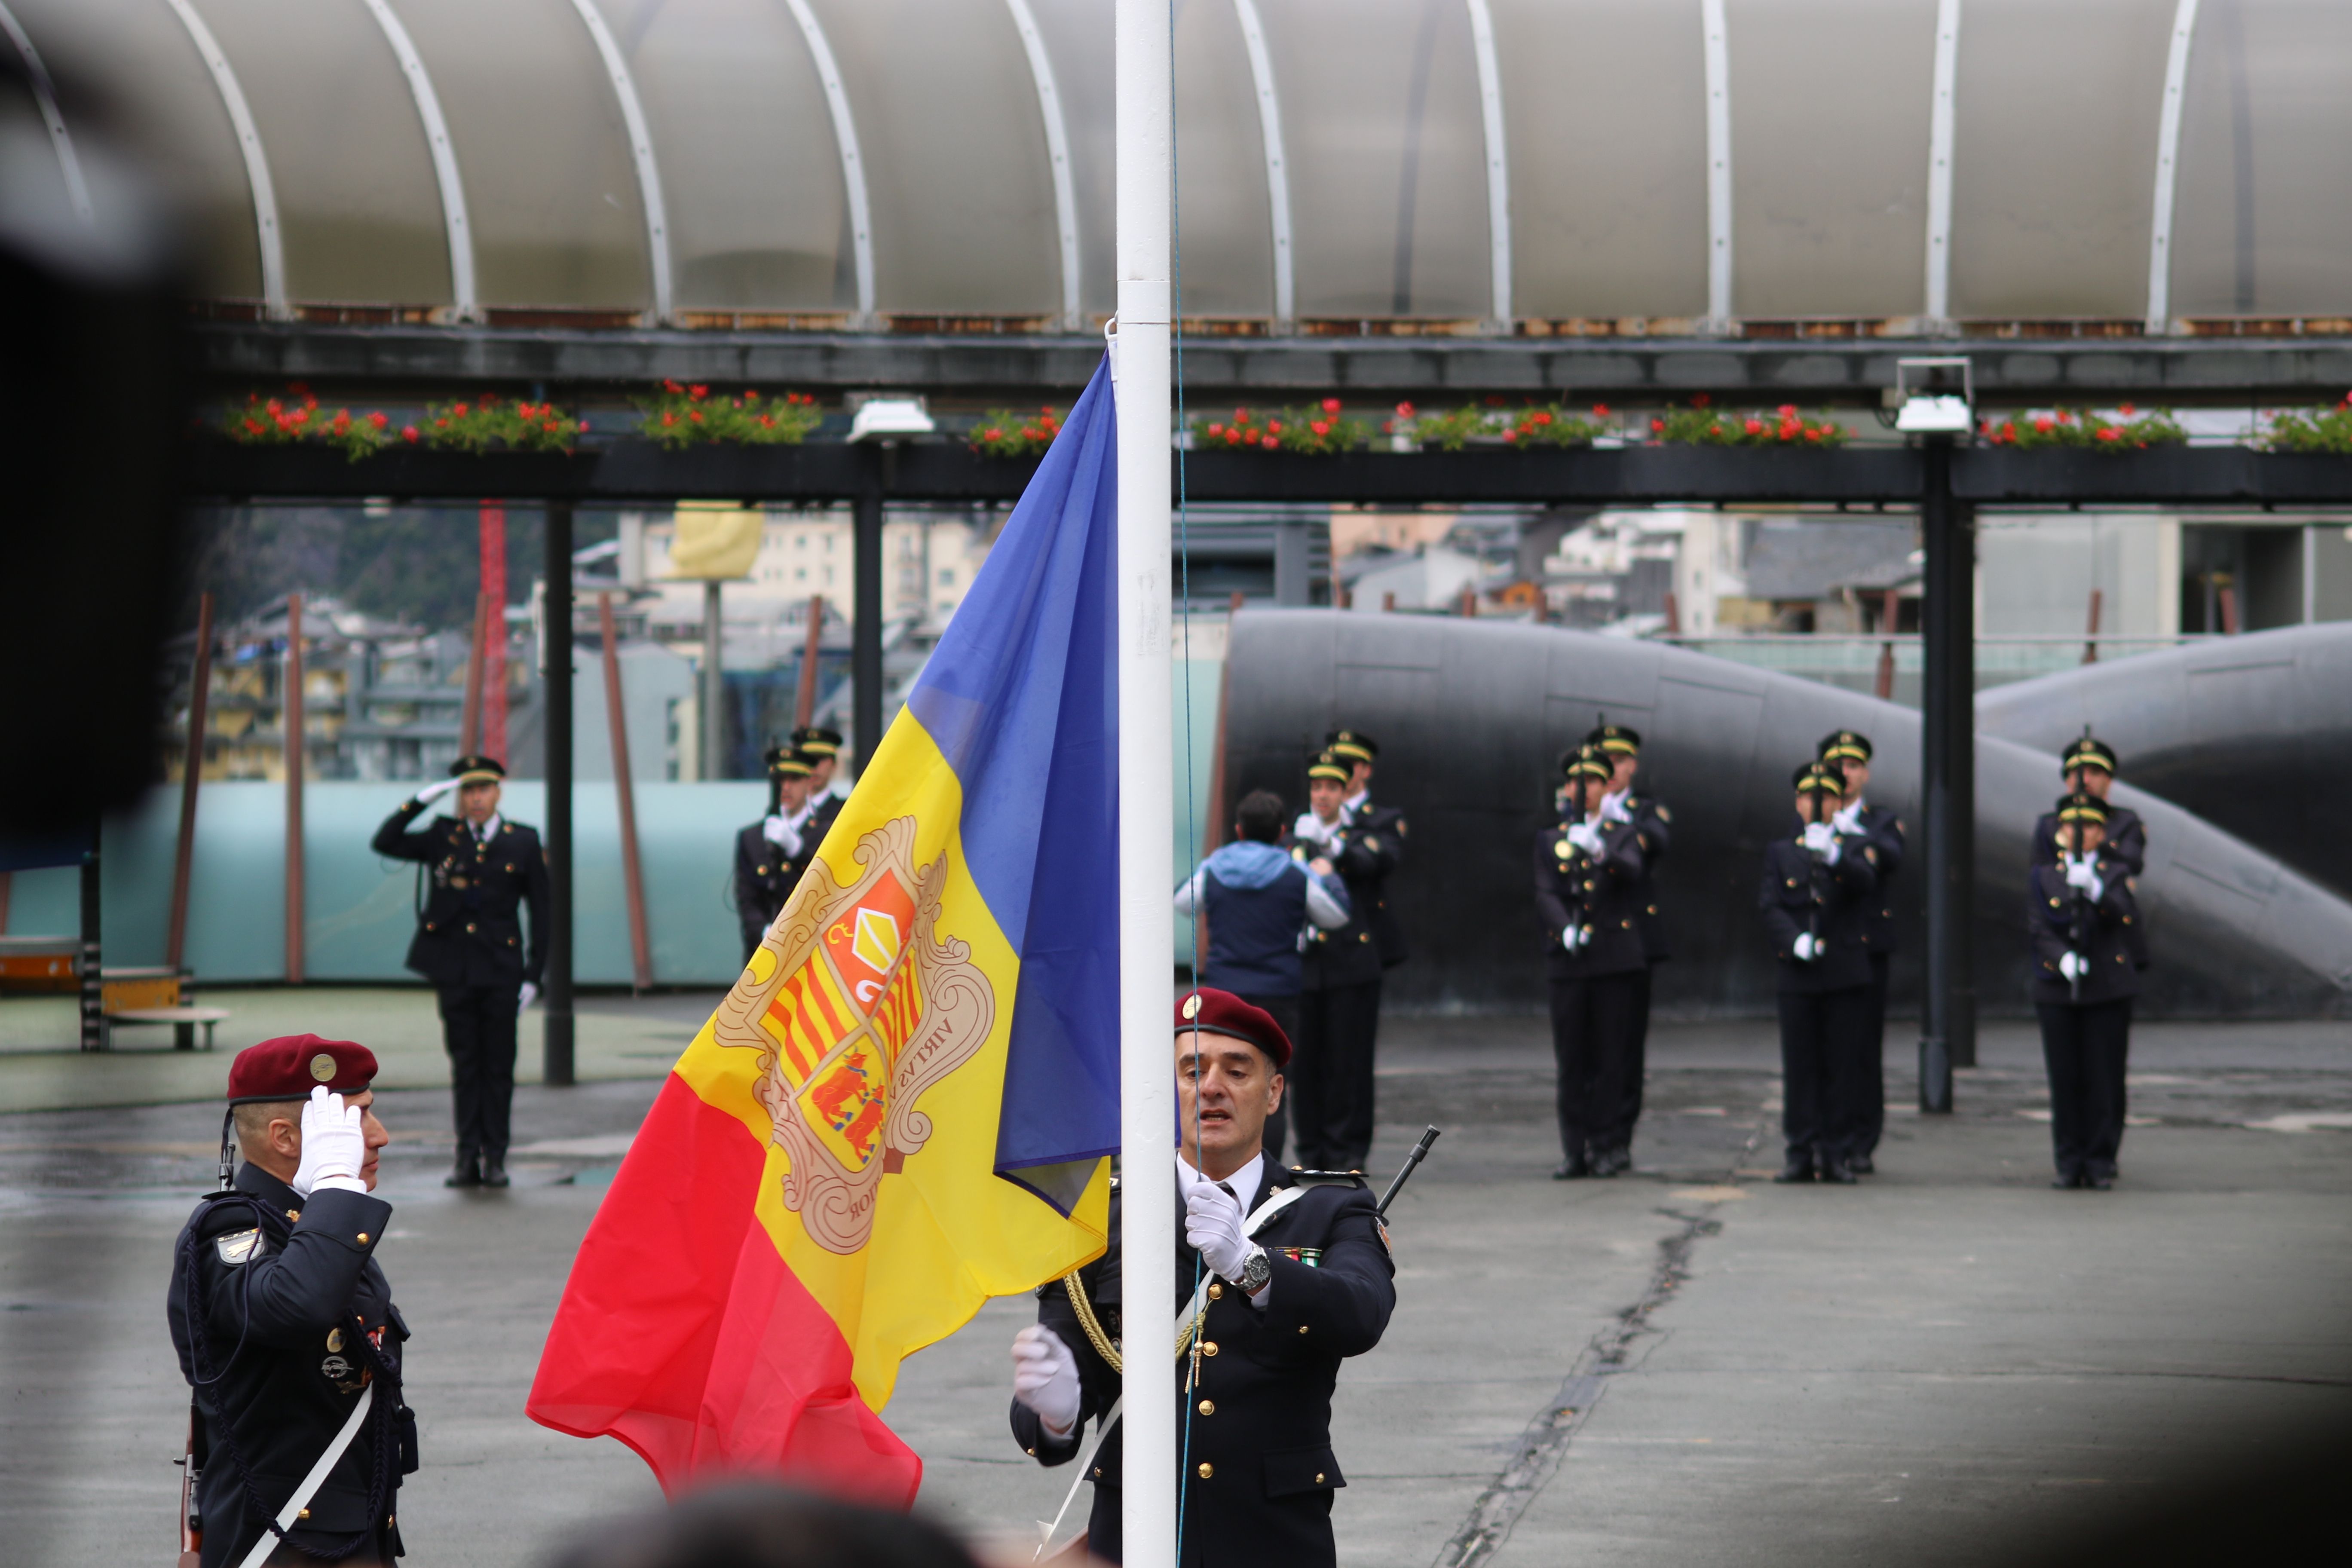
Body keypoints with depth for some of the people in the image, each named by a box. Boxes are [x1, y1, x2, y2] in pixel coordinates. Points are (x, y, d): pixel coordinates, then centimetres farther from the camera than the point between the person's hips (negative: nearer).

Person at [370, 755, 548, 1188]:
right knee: (465, 1066, 4)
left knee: (499, 1067, 1)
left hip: (501, 973, -1)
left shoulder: (524, 844, 4)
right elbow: (385, 843, 0)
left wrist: (534, 974, -1)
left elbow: (539, 912, 5)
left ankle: (494, 1158, 7)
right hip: (455, 972, 1)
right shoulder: (443, 837, 7)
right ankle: (468, 1157, 7)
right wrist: (422, 800, -8)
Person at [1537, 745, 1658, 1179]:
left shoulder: (1624, 835, 9)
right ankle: (1574, 1151, 4)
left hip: (1616, 959, -1)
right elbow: (1545, 894, 2)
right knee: (1571, 1062, 1)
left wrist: (1600, 853, -33)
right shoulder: (1550, 841, 14)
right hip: (1567, 961, 1)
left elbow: (1632, 871, -12)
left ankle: (1606, 1146, 2)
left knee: (1612, 1058, -3)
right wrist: (1565, 929, -17)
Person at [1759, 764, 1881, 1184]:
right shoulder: (1780, 853, 11)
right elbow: (1771, 906, 0)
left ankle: (1838, 1155, 4)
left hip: (1846, 976, -1)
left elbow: (1866, 882, -14)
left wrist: (1832, 855, -33)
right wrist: (1795, 941, -18)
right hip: (1799, 976, 1)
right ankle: (1801, 1154, 5)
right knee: (1800, 1068, 0)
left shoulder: (1856, 847, 8)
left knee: (1842, 1068, 0)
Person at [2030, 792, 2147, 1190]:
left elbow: (2122, 914, -14)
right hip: (2058, 990, 1)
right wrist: (2064, 958, -20)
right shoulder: (2043, 877, 9)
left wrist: (2093, 890, -32)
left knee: (2105, 1078, -2)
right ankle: (2070, 1162, 8)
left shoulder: (2116, 873, 6)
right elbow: (2040, 929, -1)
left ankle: (2101, 1162, 4)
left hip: (2109, 988, -1)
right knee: (2066, 1079, 1)